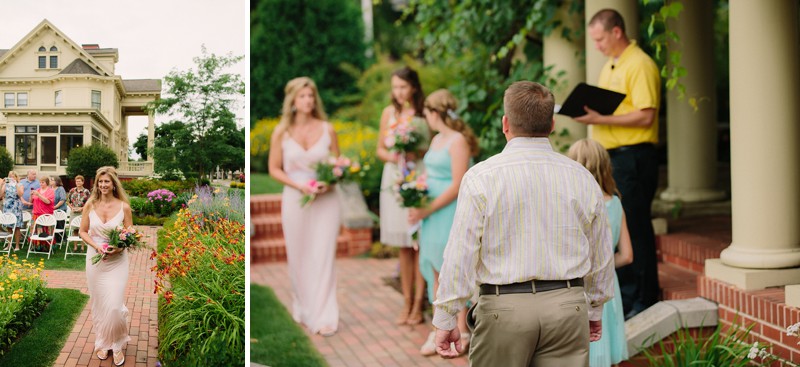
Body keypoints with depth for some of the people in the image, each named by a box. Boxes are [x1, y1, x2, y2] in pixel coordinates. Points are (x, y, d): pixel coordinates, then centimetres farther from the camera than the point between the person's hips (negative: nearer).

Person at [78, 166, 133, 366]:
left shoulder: (123, 206, -7)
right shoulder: (90, 205, -2)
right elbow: (83, 232, 4)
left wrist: (119, 247, -18)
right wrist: (96, 246, -12)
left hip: (117, 260, -2)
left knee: (115, 305, -8)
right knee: (98, 303, 10)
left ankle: (117, 345, 12)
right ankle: (102, 342, 28)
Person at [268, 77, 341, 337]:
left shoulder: (327, 129, 0)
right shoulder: (282, 132, -1)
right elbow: (274, 169, 2)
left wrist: (329, 183, -12)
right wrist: (299, 185, -12)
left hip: (325, 200, 0)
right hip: (295, 199, 0)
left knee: (323, 257, -3)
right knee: (298, 257, 8)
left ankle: (324, 316, 1)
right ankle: (304, 308, 26)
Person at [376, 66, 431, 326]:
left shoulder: (425, 112, -4)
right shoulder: (389, 112, 7)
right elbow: (380, 149, 13)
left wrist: (417, 153, -18)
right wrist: (391, 156, -8)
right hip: (395, 180, 3)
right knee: (403, 246, 9)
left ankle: (418, 304, 8)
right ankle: (407, 302, 17)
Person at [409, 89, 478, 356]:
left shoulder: (458, 141, -13)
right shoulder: (436, 139, 13)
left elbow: (457, 186, -18)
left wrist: (426, 211, -16)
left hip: (451, 214, -8)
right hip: (432, 213, 8)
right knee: (437, 273, 10)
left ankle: (462, 333, 10)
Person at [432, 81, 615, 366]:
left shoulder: (481, 177, -7)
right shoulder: (582, 177, 5)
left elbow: (460, 255, -9)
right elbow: (601, 256, 13)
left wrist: (445, 320, -1)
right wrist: (595, 309, 28)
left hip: (504, 309, -3)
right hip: (568, 306, 3)